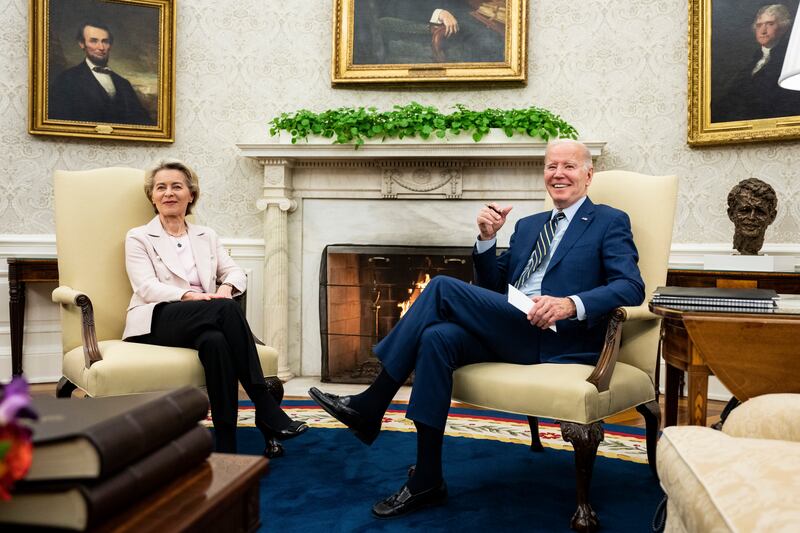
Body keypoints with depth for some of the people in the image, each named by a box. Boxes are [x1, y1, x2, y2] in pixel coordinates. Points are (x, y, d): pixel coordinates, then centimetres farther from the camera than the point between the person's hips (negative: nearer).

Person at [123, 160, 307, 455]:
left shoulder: (206, 236, 23)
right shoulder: (138, 238, 12)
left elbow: (236, 272, 12)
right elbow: (147, 287, -4)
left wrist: (225, 288, -14)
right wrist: (190, 296, -22)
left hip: (204, 320, 3)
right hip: (158, 322, -3)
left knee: (215, 341, -37)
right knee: (227, 308, -34)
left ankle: (226, 449, -36)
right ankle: (268, 412, -33)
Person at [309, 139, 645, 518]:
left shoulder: (610, 223, 8)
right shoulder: (528, 225, 27)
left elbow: (631, 287, -8)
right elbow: (492, 288, 23)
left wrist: (572, 303, -25)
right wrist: (487, 239, 5)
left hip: (559, 338, -6)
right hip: (508, 332, 6)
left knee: (443, 288, -19)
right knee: (438, 337, -26)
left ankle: (371, 405, -11)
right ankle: (427, 482, -19)